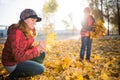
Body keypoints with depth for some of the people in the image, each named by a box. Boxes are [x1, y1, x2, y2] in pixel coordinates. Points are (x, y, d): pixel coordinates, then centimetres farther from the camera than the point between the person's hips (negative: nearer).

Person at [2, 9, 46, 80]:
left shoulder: (28, 31, -1)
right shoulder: (16, 33, -28)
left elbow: (28, 47, 8)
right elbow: (19, 57, -34)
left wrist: (39, 48, -13)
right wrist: (38, 48, -32)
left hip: (20, 58, 9)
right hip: (12, 64, -9)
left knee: (42, 54, 7)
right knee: (41, 69, -17)